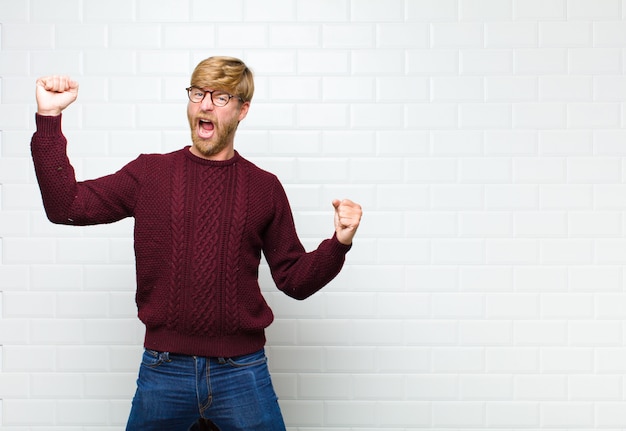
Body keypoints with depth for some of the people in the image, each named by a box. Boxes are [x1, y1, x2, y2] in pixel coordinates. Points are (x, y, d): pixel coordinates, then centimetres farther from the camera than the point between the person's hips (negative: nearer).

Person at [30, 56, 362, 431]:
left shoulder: (265, 187, 3)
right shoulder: (150, 172, 4)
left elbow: (295, 280, 6)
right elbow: (66, 206, -3)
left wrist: (339, 243, -11)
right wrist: (49, 118, -7)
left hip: (241, 371, 0)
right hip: (163, 369, 1)